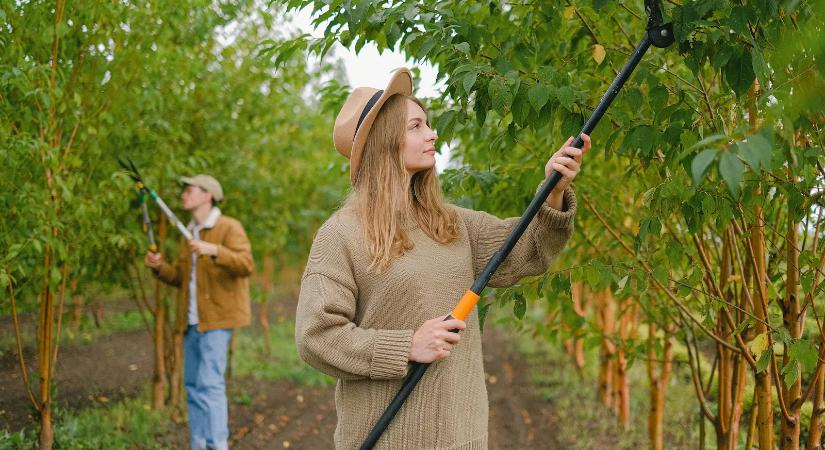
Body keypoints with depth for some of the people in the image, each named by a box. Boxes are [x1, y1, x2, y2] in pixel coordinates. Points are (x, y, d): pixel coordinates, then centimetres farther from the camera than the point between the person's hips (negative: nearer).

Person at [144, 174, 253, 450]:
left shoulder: (229, 228, -7)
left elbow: (245, 265, -20)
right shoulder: (190, 234, 17)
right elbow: (180, 278, 20)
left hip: (217, 318, -8)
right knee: (193, 385, 9)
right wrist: (159, 268, 0)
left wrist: (214, 250, -34)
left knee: (210, 383, -15)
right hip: (192, 321, 8)